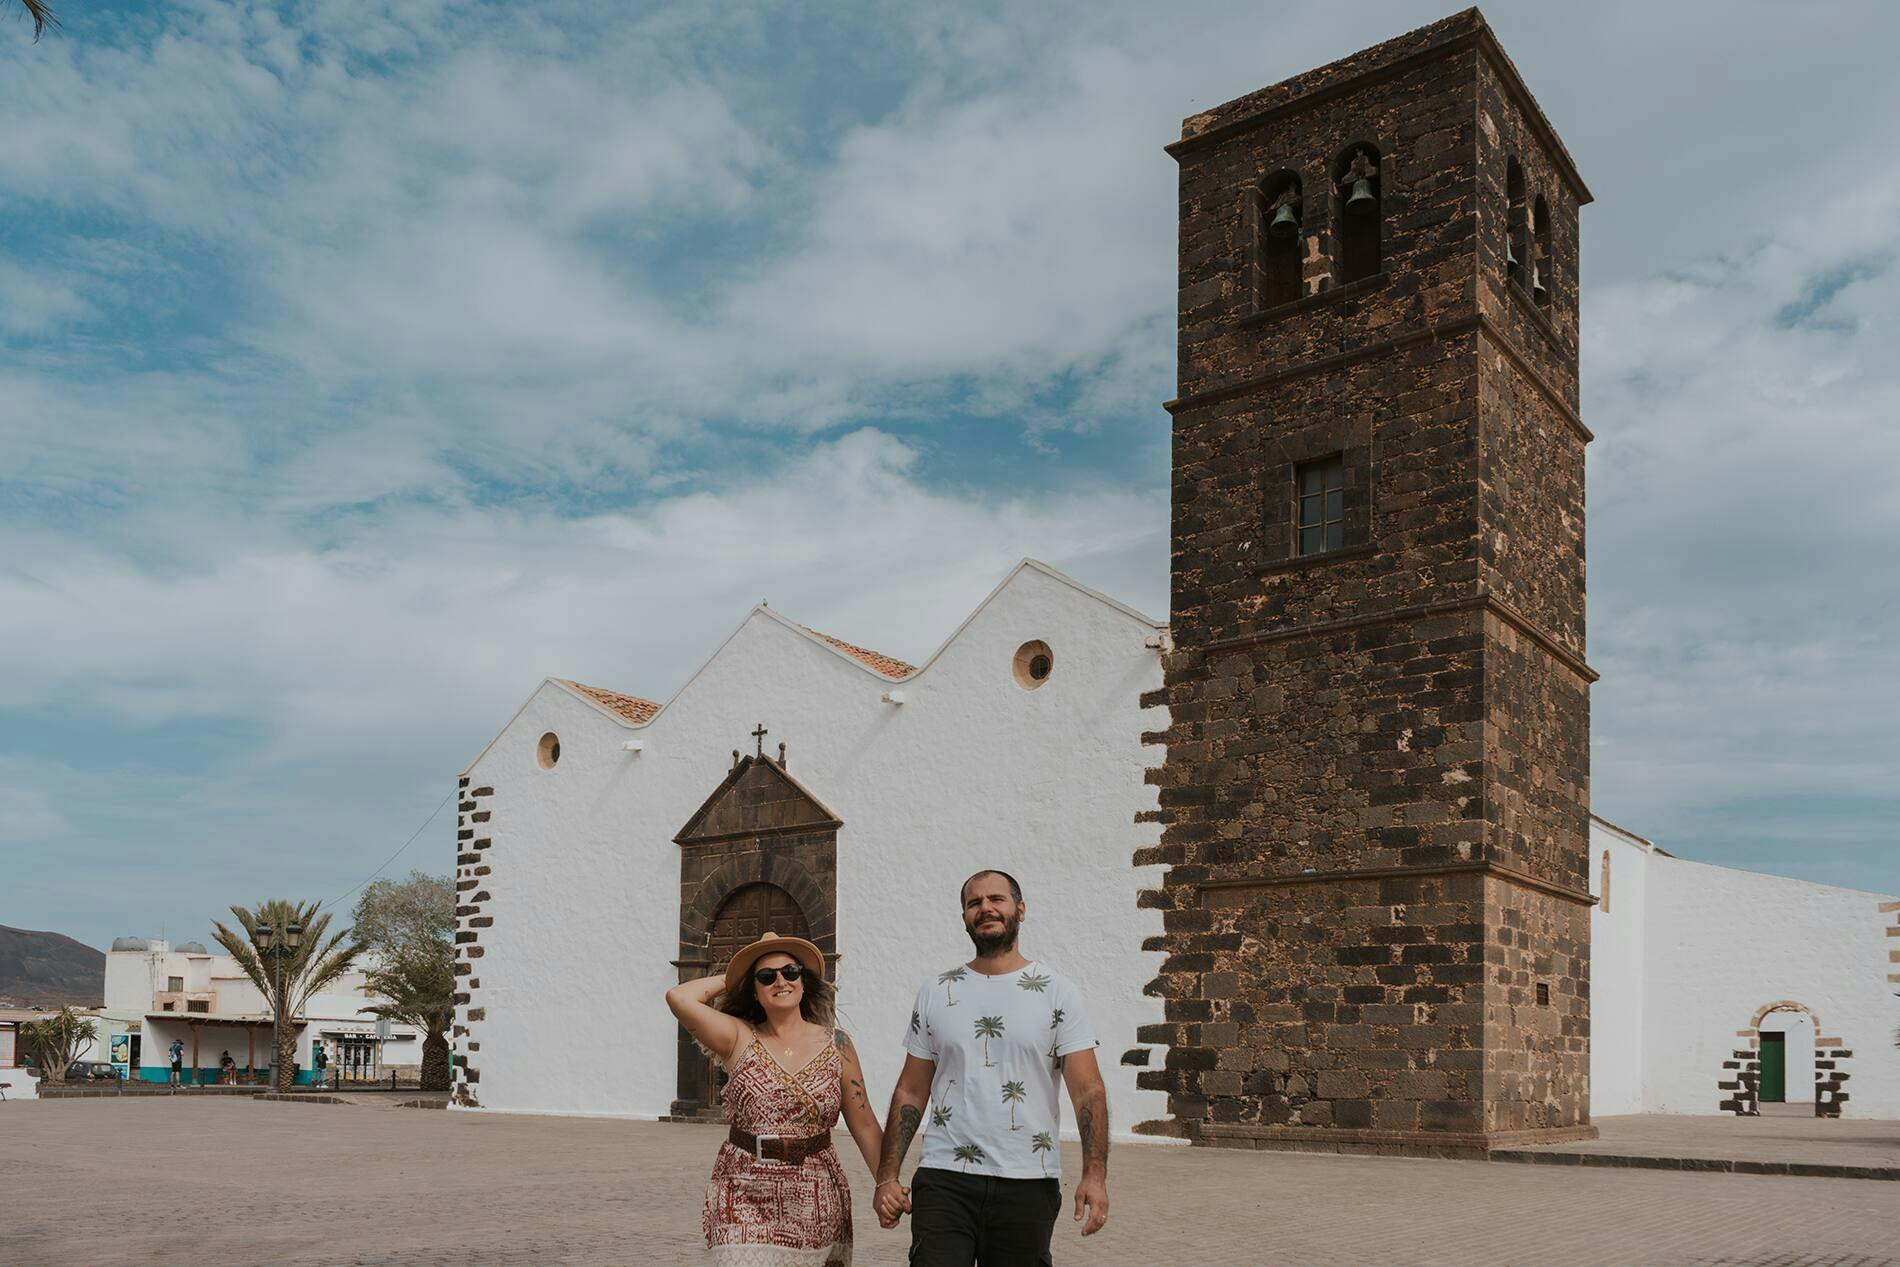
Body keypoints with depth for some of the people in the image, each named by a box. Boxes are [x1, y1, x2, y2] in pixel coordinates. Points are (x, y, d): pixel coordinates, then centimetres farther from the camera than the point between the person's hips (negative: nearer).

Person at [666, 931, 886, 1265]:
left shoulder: (836, 1045, 4)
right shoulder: (739, 1039, 1)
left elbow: (864, 1126, 4)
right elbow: (679, 998, -12)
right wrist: (730, 978, 2)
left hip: (815, 1199, 2)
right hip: (745, 1198, -1)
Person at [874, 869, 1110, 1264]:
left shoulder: (1057, 992, 2)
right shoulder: (935, 992, 8)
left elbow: (1088, 1092, -4)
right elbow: (910, 1092, 10)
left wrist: (1095, 1175, -16)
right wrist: (886, 1176, 2)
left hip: (1028, 1186, -1)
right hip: (943, 1182, 1)